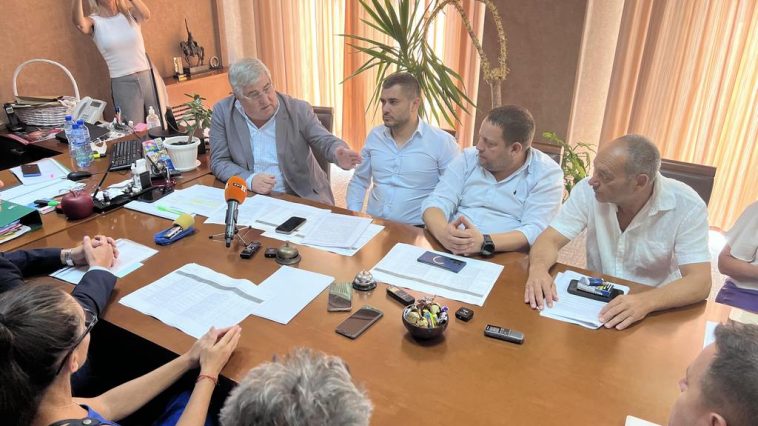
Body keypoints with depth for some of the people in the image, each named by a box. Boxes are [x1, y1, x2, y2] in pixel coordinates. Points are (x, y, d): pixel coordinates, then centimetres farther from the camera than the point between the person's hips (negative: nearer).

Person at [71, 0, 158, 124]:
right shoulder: (95, 22, 0)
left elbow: (146, 15, -18)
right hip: (122, 83, -2)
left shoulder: (130, 13, 5)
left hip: (147, 77, 2)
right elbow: (79, 23, -23)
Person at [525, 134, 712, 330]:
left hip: (654, 312, -1)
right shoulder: (588, 191, -13)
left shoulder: (688, 206, -17)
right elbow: (550, 240, -11)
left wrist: (646, 302, -41)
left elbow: (699, 282, -23)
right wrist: (538, 268, -34)